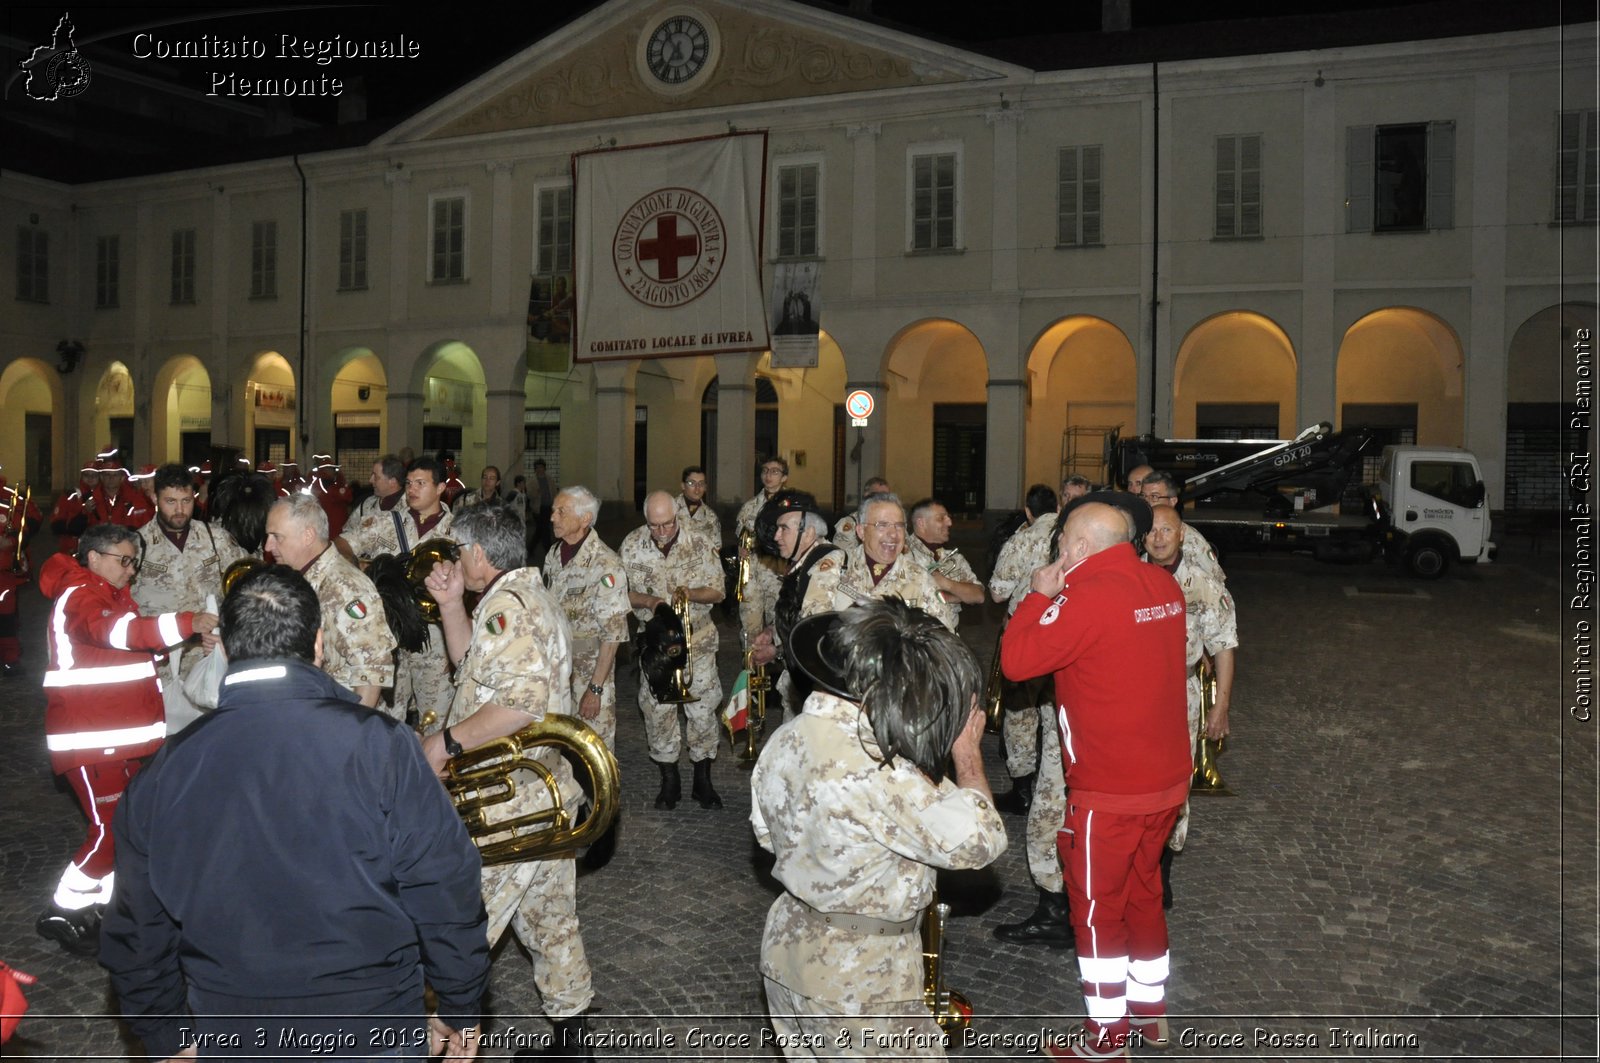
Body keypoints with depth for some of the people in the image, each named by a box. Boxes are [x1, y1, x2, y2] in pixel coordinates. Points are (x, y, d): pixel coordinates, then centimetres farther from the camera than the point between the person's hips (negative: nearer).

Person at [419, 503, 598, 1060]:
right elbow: (474, 663, 21)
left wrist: (448, 740, -24)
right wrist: (451, 604, 11)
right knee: (551, 916, 19)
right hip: (549, 790, 11)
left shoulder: (504, 606, -19)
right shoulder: (531, 595, 14)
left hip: (510, 804, -11)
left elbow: (523, 701, -31)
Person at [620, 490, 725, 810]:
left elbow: (718, 592, -4)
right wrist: (648, 601, -18)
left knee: (703, 707, 1)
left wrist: (690, 593, -23)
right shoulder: (631, 546, -5)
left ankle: (702, 780, 16)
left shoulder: (699, 543, -8)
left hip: (697, 638, -1)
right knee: (657, 709, 4)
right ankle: (669, 780, 19)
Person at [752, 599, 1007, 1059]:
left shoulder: (784, 740, -5)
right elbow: (977, 840, -23)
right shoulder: (878, 774, -31)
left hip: (788, 948, 8)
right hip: (859, 983, -7)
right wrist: (967, 754, -10)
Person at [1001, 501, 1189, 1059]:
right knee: (1143, 890, 23)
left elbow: (1016, 659, -18)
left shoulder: (1091, 597, -21)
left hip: (1111, 789, -8)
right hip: (1168, 778, 8)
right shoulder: (1163, 584, 3)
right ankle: (1150, 1008, 37)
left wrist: (1040, 595, -6)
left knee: (1097, 907, 8)